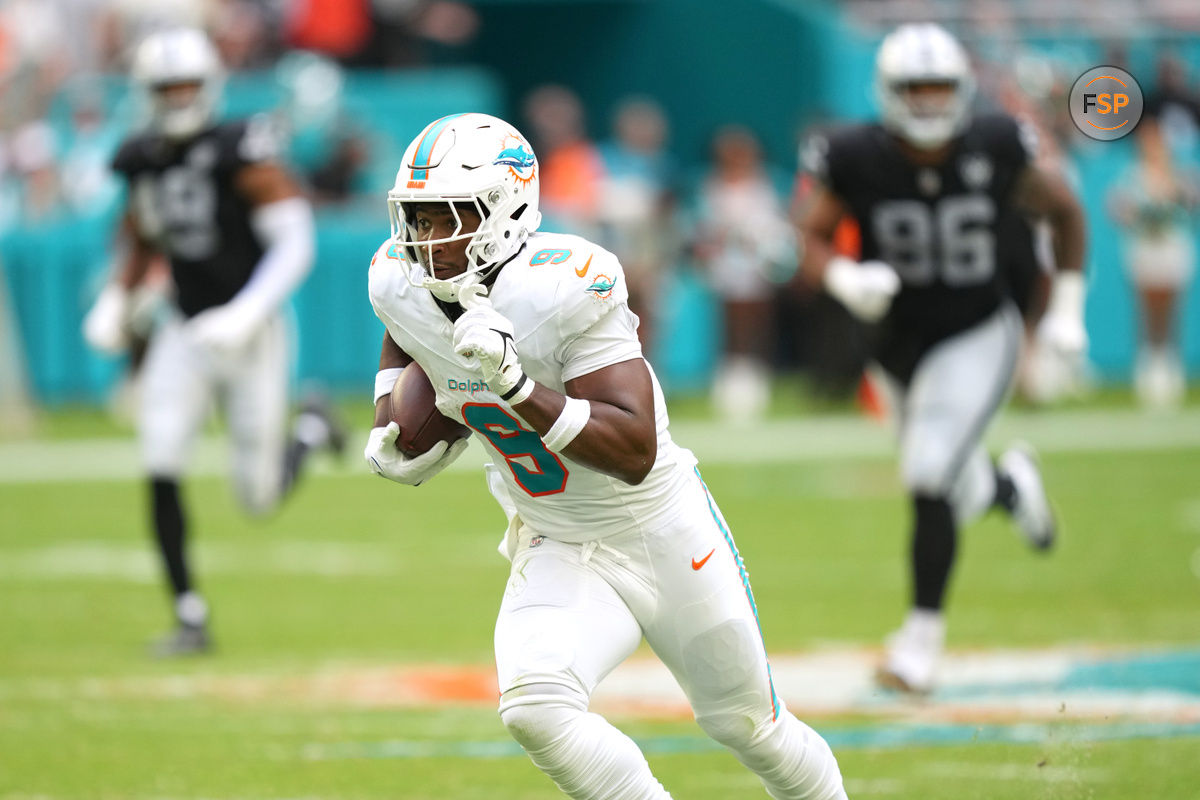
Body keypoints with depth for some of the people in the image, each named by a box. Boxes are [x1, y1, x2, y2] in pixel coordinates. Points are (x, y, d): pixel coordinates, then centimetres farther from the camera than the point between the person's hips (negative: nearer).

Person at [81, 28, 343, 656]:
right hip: (185, 334, 4)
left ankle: (311, 431, 37)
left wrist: (245, 314, -27)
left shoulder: (239, 152, -16)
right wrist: (116, 301, 5)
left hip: (250, 336, -4)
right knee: (161, 468, -13)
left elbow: (294, 243, -18)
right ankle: (190, 618, -3)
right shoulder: (145, 162, 2)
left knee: (259, 497, 2)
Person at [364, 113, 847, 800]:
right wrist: (388, 438, 0)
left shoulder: (560, 288, -31)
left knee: (749, 728, 15)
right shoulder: (406, 286, -12)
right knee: (535, 708, -26)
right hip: (558, 554, 4)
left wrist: (516, 385, -44)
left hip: (662, 533, -4)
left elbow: (635, 453, -35)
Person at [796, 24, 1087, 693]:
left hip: (979, 340, -3)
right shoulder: (860, 161, -14)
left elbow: (1065, 213, 3)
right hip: (903, 348, 3)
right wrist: (845, 280, -27)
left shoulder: (995, 150, -13)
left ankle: (923, 637, -5)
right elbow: (814, 242, -5)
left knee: (931, 481, -19)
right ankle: (1010, 484, 51)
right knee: (955, 498, 14)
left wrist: (1066, 309, 1)